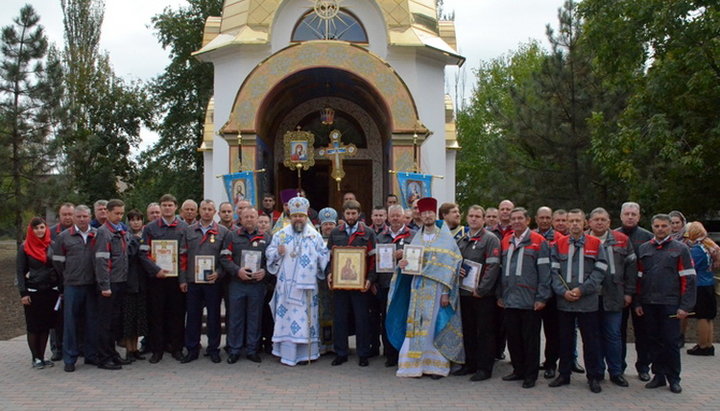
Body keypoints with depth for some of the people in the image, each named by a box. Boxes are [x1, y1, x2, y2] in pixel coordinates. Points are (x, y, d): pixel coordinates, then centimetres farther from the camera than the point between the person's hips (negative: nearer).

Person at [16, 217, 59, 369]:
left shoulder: (51, 245, 6)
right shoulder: (24, 247, -1)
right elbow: (20, 271, -2)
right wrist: (23, 293, -9)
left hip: (50, 291, 3)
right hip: (32, 292, -3)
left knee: (46, 325, 7)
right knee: (33, 326, 2)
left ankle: (42, 356, 16)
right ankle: (35, 358, 10)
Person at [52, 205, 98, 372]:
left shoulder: (98, 235, 6)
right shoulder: (63, 237, 4)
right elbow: (57, 261, 7)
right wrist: (68, 278, 7)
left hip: (93, 285, 1)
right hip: (72, 285, -1)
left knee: (92, 321, 8)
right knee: (71, 322, 2)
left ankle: (91, 355, 19)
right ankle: (69, 359, 9)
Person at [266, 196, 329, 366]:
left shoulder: (315, 235, 10)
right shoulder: (281, 234, 9)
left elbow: (324, 256, 10)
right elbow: (269, 252, 8)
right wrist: (278, 253, -11)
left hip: (307, 284, 1)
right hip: (286, 285, 0)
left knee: (306, 317, 1)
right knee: (287, 316, -2)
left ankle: (304, 352, 9)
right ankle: (287, 353, 4)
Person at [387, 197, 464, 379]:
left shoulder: (446, 239, 0)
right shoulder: (416, 238, 14)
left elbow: (450, 266, -6)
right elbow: (411, 260, 16)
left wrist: (446, 292, -13)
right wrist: (403, 264, -8)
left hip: (436, 288, -4)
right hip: (417, 287, 4)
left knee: (435, 326, -3)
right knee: (417, 325, 3)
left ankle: (437, 365, 6)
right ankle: (418, 363, 9)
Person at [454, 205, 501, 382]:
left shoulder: (490, 239, -6)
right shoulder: (461, 240, 15)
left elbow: (493, 266, -15)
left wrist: (481, 288, -18)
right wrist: (456, 269, 1)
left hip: (483, 294, -7)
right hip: (465, 292, 7)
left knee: (485, 332, 0)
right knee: (468, 330, 13)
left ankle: (484, 368, 8)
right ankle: (470, 364, 24)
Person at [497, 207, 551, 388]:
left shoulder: (538, 242, -3)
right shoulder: (505, 242, 14)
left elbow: (544, 271, -6)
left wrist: (542, 297, -11)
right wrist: (500, 295, 14)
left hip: (529, 300, -5)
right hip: (509, 299, 5)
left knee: (530, 339, 3)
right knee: (513, 337, 11)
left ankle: (531, 375, 13)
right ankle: (518, 370, 24)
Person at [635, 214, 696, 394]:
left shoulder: (680, 249, 0)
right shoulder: (644, 249, 10)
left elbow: (688, 279, -4)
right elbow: (638, 277, 12)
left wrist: (685, 306, -10)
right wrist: (637, 302, 7)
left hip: (670, 304, -3)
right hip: (648, 304, 3)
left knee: (671, 342, 1)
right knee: (654, 341, 9)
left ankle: (674, 379, 14)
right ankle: (659, 375, 20)